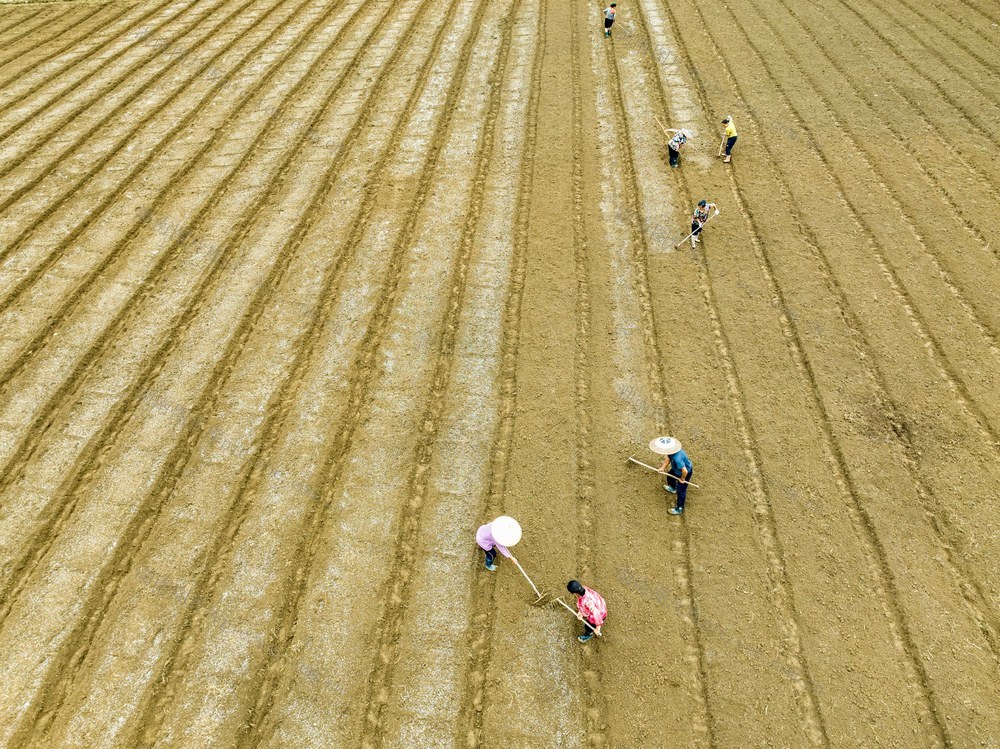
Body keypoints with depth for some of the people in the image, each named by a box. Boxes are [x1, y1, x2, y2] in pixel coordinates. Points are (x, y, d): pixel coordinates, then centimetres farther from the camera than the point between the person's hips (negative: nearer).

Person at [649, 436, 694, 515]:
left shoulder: (677, 459, -48)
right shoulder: (671, 451, -23)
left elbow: (685, 471, -41)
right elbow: (668, 458, -1)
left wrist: (682, 479, -21)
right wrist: (663, 467, -10)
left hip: (686, 473, -8)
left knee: (681, 491, 7)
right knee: (669, 475, 31)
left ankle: (679, 509, 27)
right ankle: (673, 488, 63)